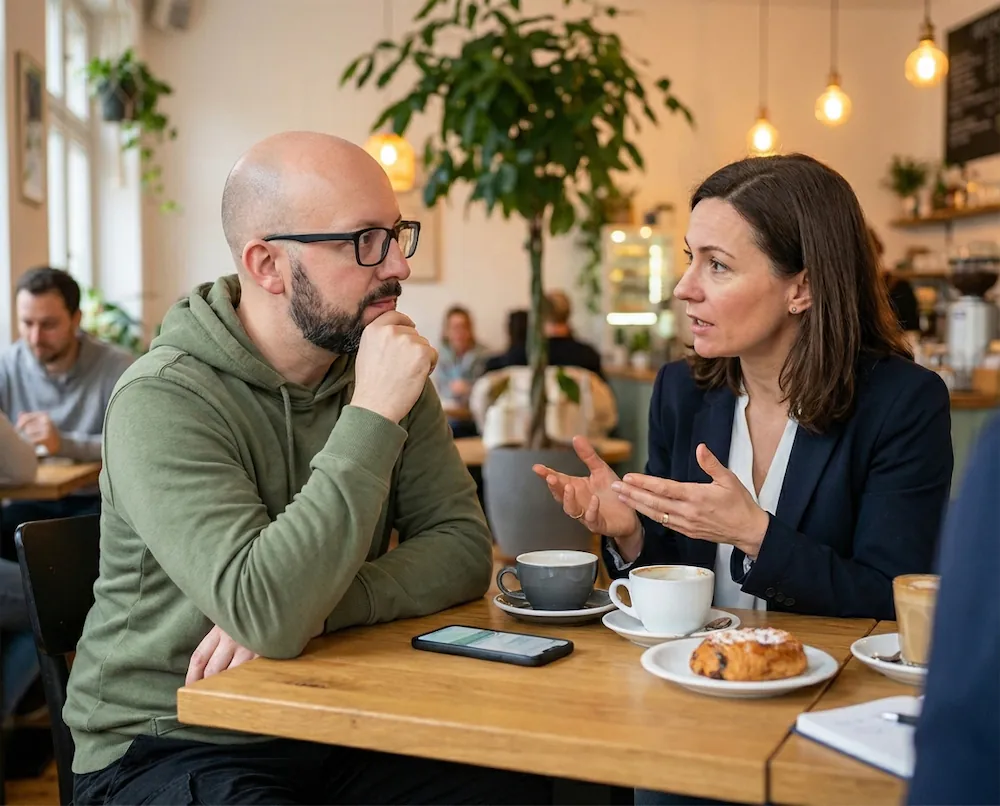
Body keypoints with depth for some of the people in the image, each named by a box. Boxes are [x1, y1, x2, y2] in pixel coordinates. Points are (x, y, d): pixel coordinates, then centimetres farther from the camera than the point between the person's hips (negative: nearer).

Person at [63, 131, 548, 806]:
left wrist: (316, 609, -20)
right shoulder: (163, 401, -19)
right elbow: (268, 616, -30)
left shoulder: (380, 367, 1)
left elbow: (464, 548, -4)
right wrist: (372, 417, -27)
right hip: (170, 746, -4)